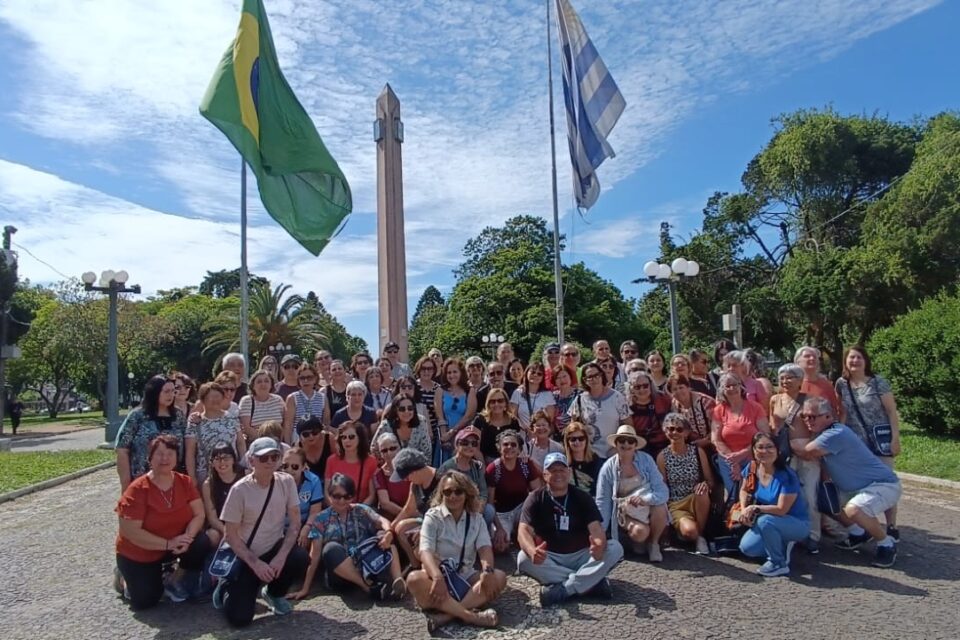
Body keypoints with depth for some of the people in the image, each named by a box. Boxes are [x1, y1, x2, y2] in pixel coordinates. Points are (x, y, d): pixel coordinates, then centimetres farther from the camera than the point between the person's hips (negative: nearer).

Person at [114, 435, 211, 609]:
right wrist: (168, 544, -32)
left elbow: (199, 514, -12)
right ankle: (125, 577, 27)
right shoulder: (137, 489, -23)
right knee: (145, 601, -6)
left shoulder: (185, 482, -10)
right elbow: (130, 532, -27)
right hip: (139, 553, -3)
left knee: (202, 545, -24)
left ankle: (175, 580, 4)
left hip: (176, 544, 3)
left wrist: (187, 537, -32)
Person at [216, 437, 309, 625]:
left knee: (301, 558, -29)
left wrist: (281, 556, -20)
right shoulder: (240, 490, -17)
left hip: (275, 549, 3)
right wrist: (255, 563, -18)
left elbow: (294, 523, -8)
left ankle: (274, 593, 5)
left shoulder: (286, 482, -10)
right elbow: (231, 536, -11)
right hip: (245, 557, -3)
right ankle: (227, 587, 22)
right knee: (239, 618, -14)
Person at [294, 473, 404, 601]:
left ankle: (397, 580, -37)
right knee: (331, 549, -30)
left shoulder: (361, 510, 2)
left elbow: (381, 521, -16)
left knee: (383, 536, -19)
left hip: (369, 566, 1)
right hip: (342, 574, -1)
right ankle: (369, 587, -30)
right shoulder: (321, 519, -1)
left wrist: (388, 533, -39)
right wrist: (305, 588, -11)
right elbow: (315, 554, -5)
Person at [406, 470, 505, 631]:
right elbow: (426, 551, -20)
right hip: (439, 576, -3)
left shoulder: (476, 518, 4)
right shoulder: (433, 517, -6)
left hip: (466, 576, 3)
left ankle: (446, 615, -35)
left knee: (499, 577, -24)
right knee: (414, 579, -34)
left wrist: (487, 571, -33)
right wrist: (438, 577, -41)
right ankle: (471, 615, -39)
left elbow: (485, 548, -9)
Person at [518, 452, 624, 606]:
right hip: (549, 558, -1)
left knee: (615, 548, -22)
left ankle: (563, 589, -28)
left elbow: (596, 529, -15)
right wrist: (532, 551, -43)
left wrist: (599, 546, -41)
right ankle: (591, 582, -26)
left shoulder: (583, 498, -2)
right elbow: (523, 531, -19)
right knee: (523, 559, -32)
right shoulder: (535, 499, -6)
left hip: (580, 556, 1)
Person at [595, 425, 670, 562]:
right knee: (640, 532, -32)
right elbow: (602, 503, -7)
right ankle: (639, 543, 7)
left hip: (648, 508, 1)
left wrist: (645, 499, -37)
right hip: (625, 512, -1)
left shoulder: (646, 460, -10)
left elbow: (663, 491, -17)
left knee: (660, 506, -32)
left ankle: (653, 544, -3)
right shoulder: (608, 468, -10)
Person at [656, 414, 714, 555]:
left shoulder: (697, 452, 3)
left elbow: (710, 481, 4)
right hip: (675, 505, -3)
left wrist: (706, 485, -20)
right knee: (689, 530, -34)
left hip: (697, 502, 3)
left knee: (702, 494, -34)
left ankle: (701, 535, -10)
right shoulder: (662, 456, -1)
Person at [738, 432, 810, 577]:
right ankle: (782, 545, 15)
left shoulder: (786, 476, -25)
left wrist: (754, 508, -22)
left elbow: (781, 509, -27)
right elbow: (744, 490, 9)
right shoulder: (753, 468, -7)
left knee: (765, 520, -36)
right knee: (746, 548, -12)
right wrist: (744, 510, -8)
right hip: (772, 523, 6)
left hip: (798, 524, -6)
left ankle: (779, 564, -13)